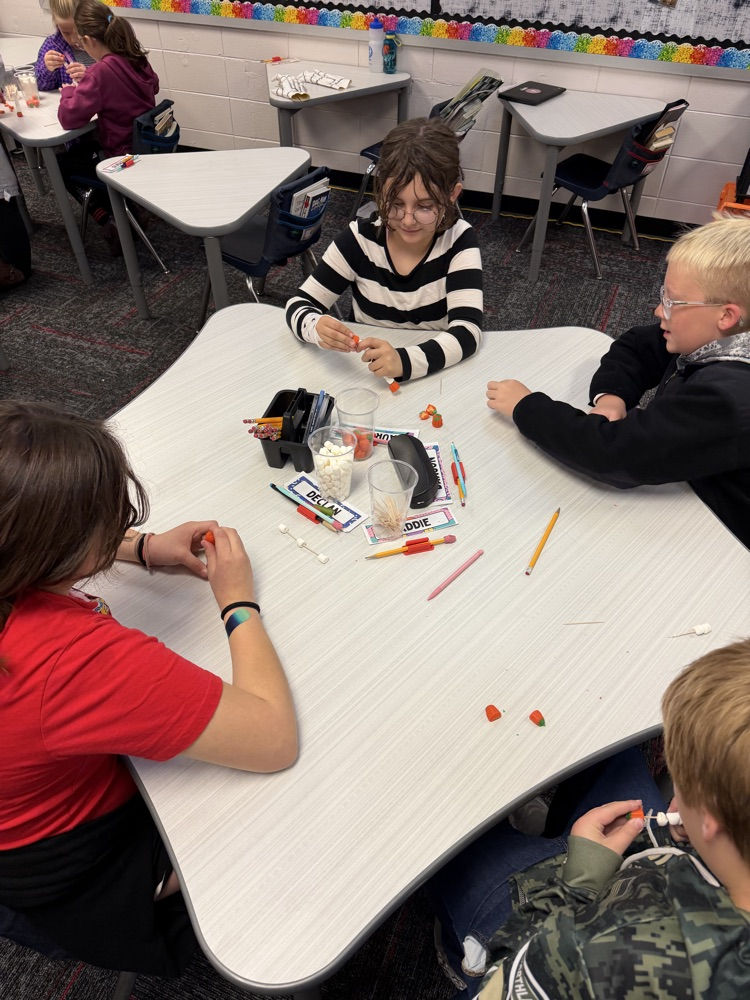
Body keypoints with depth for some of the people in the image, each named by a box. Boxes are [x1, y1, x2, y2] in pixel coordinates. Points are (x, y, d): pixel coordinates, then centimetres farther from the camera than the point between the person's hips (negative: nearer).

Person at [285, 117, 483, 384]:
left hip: (435, 377, -1)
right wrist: (318, 327, -30)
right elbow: (298, 306, -7)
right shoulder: (360, 239, -9)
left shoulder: (459, 240, -11)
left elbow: (467, 331, -21)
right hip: (364, 377, 2)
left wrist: (405, 360, -38)